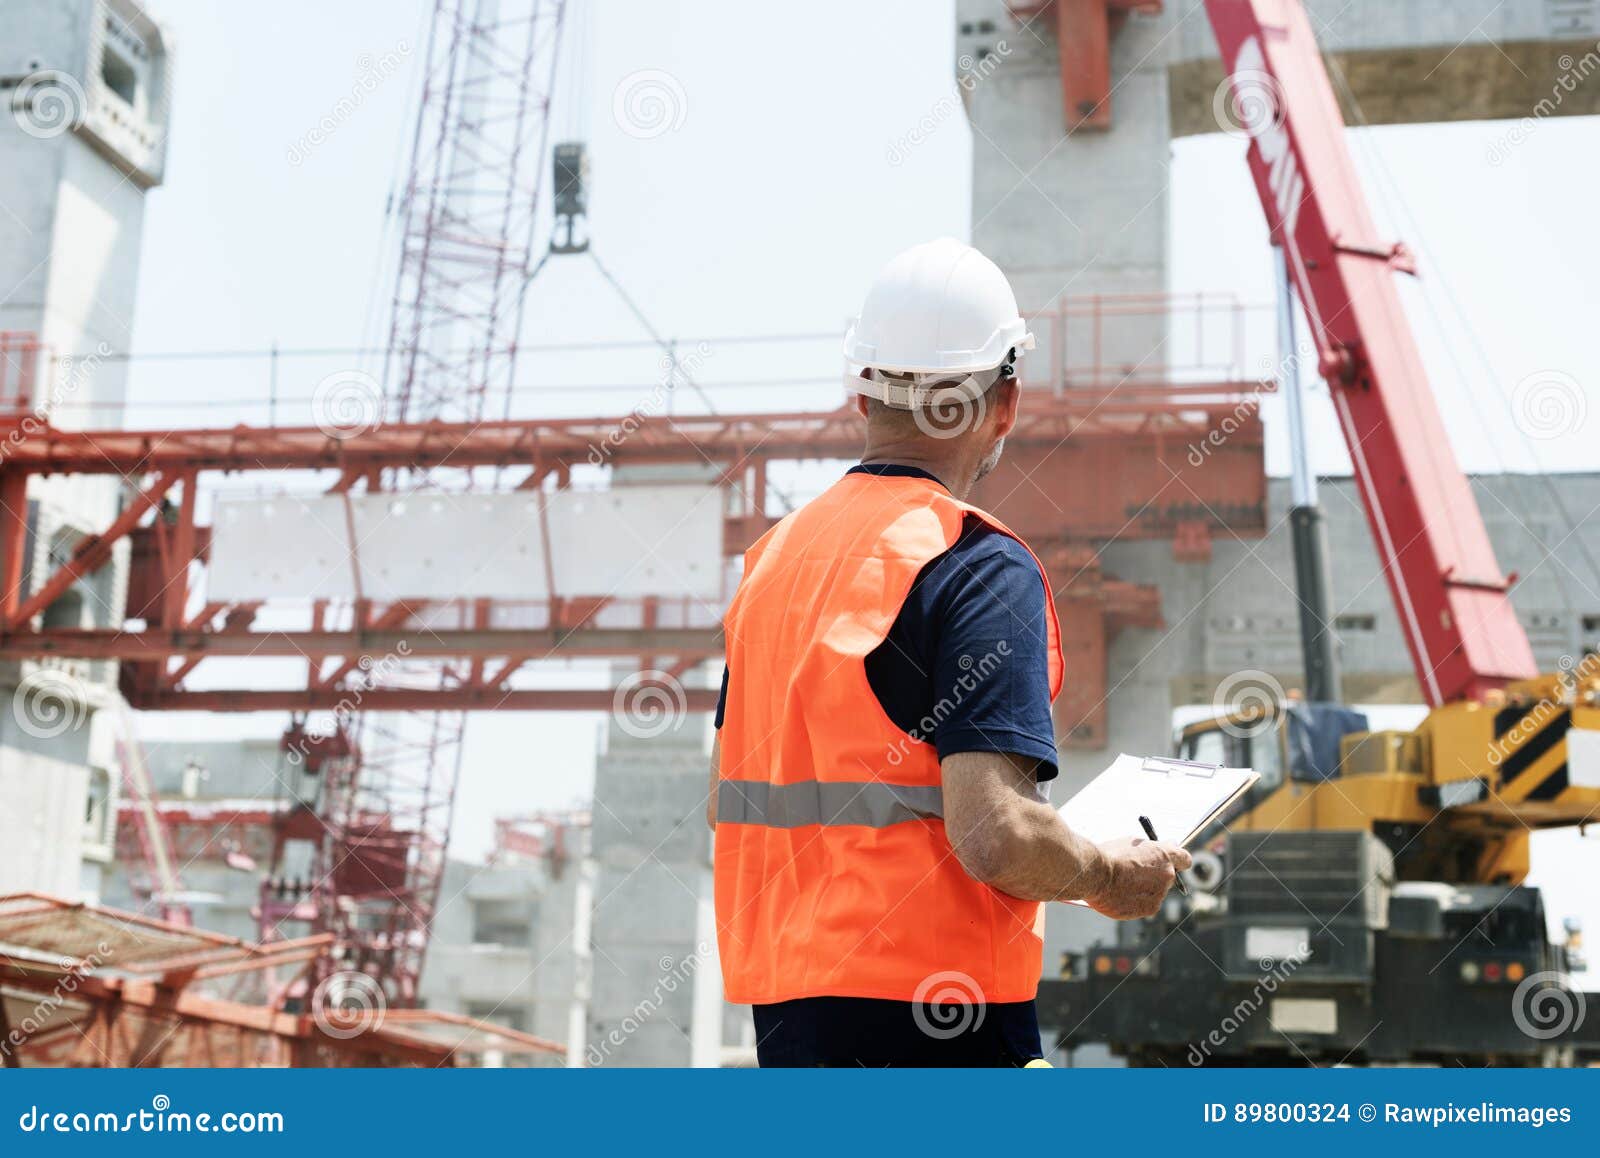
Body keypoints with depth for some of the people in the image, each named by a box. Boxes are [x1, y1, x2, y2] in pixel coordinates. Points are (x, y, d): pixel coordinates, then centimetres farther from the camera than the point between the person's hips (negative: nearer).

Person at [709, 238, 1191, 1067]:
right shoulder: (979, 568, -12)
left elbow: (728, 802, 16)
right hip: (925, 999, -8)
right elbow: (996, 837, -20)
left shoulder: (776, 553, 11)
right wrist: (1111, 876, -1)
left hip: (781, 983, 8)